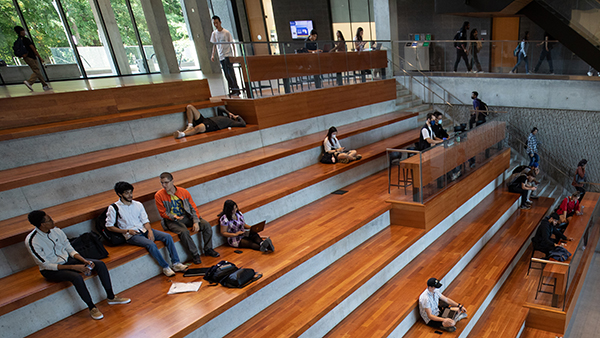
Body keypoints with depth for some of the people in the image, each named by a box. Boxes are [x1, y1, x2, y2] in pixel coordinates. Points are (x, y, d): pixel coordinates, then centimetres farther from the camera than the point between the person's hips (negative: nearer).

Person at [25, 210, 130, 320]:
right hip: (50, 270, -6)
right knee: (77, 277, -36)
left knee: (100, 264, -12)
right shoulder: (31, 241, -20)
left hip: (67, 260, 6)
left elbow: (70, 249, 4)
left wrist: (85, 261, -13)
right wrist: (74, 267, -25)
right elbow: (46, 265, -20)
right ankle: (92, 308, -18)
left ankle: (111, 297, -3)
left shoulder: (56, 231, -3)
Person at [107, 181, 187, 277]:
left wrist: (150, 231, -10)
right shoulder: (113, 208, -2)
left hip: (144, 230, 5)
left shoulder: (138, 204, 11)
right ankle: (165, 267, -18)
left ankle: (176, 263, -14)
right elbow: (109, 227, -1)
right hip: (131, 236, -5)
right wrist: (127, 231, -12)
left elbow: (145, 221, 10)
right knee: (151, 244, -32)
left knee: (167, 237, -16)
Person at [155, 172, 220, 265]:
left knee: (206, 225, -16)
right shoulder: (159, 195, -6)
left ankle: (208, 249, 0)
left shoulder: (184, 192, 0)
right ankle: (195, 254, -15)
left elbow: (193, 207, 1)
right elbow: (163, 213, -4)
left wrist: (196, 222, -11)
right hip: (172, 220, -3)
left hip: (187, 216, 3)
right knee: (184, 232, -34)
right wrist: (174, 217, -23)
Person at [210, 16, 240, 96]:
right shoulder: (214, 33, 8)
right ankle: (232, 89, 11)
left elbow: (232, 44, -3)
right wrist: (213, 55, 7)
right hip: (221, 56, 5)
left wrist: (234, 55, -9)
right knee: (226, 74, 5)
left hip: (228, 55, -5)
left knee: (230, 72, -14)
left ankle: (236, 89, -10)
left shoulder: (226, 32, -5)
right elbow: (214, 45, 16)